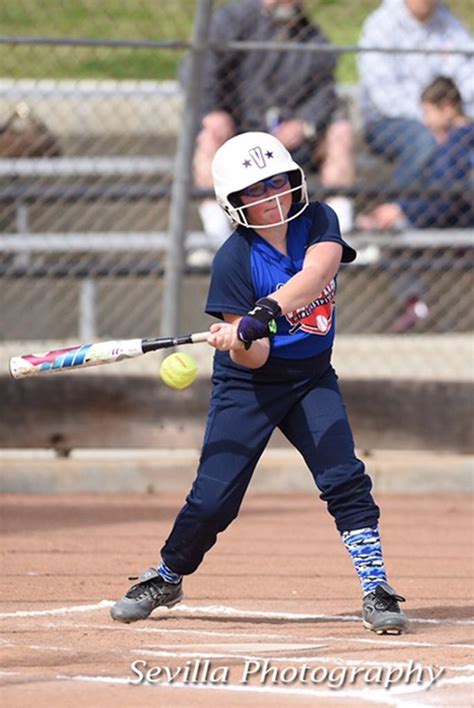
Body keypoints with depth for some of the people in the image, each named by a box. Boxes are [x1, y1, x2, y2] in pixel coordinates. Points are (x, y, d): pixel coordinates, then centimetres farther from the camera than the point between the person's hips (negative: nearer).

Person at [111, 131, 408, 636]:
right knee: (214, 496, -3)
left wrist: (264, 312, -44)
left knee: (344, 477, -14)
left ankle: (376, 592, -7)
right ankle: (165, 579, 20)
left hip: (312, 376, 2)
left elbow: (315, 273, -33)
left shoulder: (318, 221, -11)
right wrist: (239, 341, -41)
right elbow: (253, 357, -18)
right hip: (248, 384, -2)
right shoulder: (234, 259, -18)